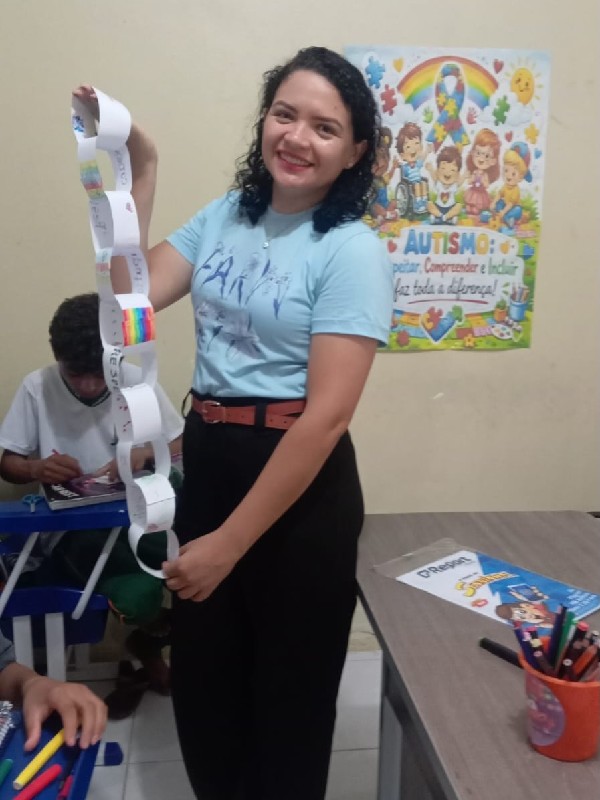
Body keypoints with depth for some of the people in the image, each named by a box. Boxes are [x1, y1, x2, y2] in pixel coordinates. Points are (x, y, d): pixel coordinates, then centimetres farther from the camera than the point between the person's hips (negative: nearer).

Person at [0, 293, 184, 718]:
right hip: (74, 529, -2)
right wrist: (36, 468, -19)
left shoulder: (138, 381, -5)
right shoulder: (36, 387, -5)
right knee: (138, 594, -31)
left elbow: (183, 448, 1)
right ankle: (151, 643, 9)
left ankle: (145, 648, 2)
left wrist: (146, 454, -21)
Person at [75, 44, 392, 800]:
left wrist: (229, 542, -18)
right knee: (201, 680, 23)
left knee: (288, 694, 17)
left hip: (298, 488, -6)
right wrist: (137, 172, -7)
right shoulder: (224, 214, 5)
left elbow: (326, 416, -20)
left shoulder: (351, 250, -14)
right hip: (205, 465, 6)